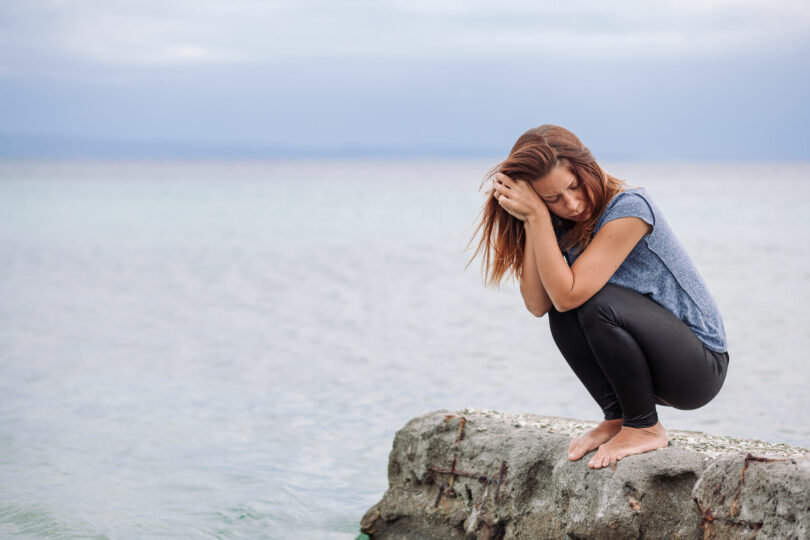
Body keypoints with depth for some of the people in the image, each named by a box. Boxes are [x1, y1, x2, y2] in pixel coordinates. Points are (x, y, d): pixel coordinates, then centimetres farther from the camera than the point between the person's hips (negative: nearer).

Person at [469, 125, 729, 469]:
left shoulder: (629, 207, -22)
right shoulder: (562, 225, 1)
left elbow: (569, 293, -29)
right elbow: (537, 304, -12)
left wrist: (538, 216, -26)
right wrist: (531, 221, -18)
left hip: (700, 367, -7)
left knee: (596, 302, -28)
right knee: (562, 313, -12)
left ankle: (645, 428, -9)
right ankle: (618, 418, 3)